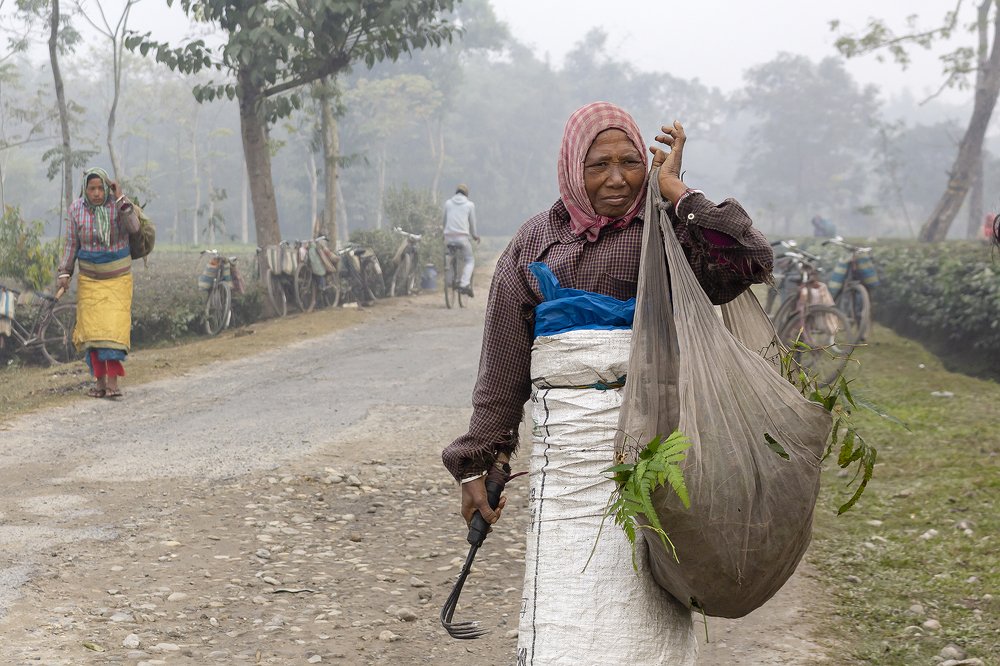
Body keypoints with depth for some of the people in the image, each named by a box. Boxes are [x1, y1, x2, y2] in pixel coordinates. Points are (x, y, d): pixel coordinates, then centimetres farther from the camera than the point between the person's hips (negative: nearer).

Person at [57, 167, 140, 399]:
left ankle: (113, 381, -13)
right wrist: (64, 272, -4)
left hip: (118, 277, -2)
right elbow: (71, 243, 3)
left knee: (114, 327, -11)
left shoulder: (118, 205, -9)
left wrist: (120, 198, -26)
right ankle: (99, 380, 4)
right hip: (89, 279, 2)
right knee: (91, 328, -1)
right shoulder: (76, 209, -3)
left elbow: (133, 227, -26)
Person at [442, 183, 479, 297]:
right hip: (463, 236, -3)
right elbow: (472, 223, 9)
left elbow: (445, 220, 15)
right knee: (470, 260, 8)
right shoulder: (470, 204, 5)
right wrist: (474, 236, 24)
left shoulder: (448, 203, 11)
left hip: (449, 237, 3)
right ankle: (465, 283, -12)